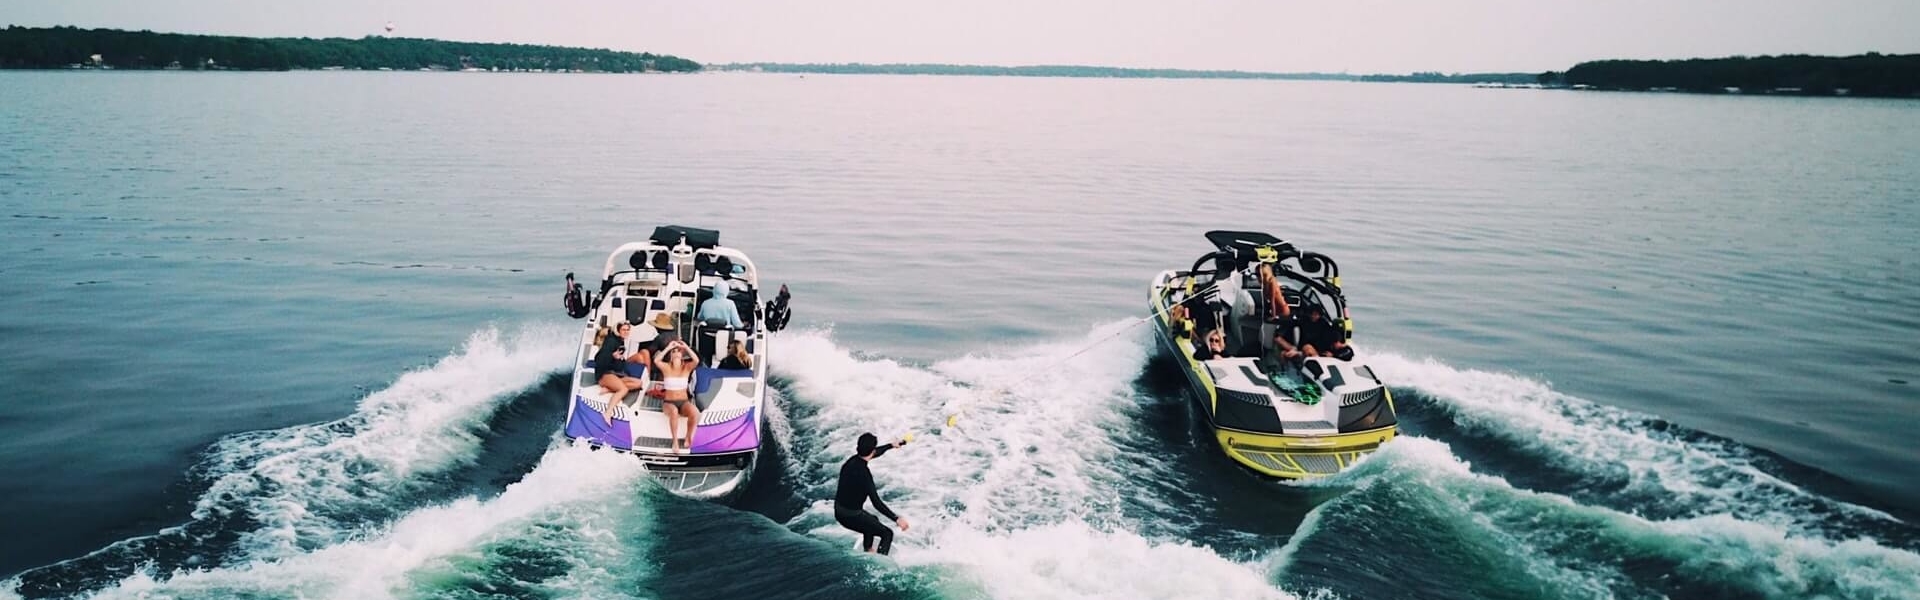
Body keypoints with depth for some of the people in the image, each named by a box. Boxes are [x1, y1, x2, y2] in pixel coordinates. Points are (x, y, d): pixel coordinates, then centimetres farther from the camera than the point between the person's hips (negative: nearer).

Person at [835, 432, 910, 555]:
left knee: (873, 520, 34)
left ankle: (868, 550, 52)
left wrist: (891, 445, 33)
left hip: (839, 511, 9)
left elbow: (876, 453, 19)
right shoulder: (863, 472, -28)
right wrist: (896, 519, -32)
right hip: (851, 516, -9)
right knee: (887, 534, 0)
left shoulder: (852, 460, -3)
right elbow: (876, 503, -31)